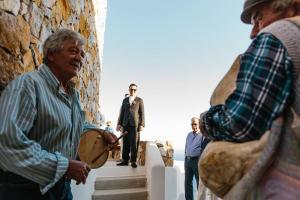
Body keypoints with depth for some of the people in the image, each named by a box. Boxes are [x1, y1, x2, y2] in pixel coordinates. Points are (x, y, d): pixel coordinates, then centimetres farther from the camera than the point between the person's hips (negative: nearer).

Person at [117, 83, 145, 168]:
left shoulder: (139, 100, 5)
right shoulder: (125, 100, 16)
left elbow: (142, 113, 0)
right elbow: (122, 112, 13)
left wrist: (142, 125, -10)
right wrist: (119, 123, 5)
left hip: (134, 123, -3)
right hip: (125, 123, 4)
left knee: (133, 142, -6)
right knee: (125, 142, 4)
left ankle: (133, 161, 0)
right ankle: (125, 160, 10)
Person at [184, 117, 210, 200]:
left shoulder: (203, 135, -7)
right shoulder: (189, 135, 14)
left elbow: (204, 149, -12)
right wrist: (186, 158, 15)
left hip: (197, 160, -6)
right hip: (187, 160, 6)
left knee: (199, 182, 6)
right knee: (187, 182, 12)